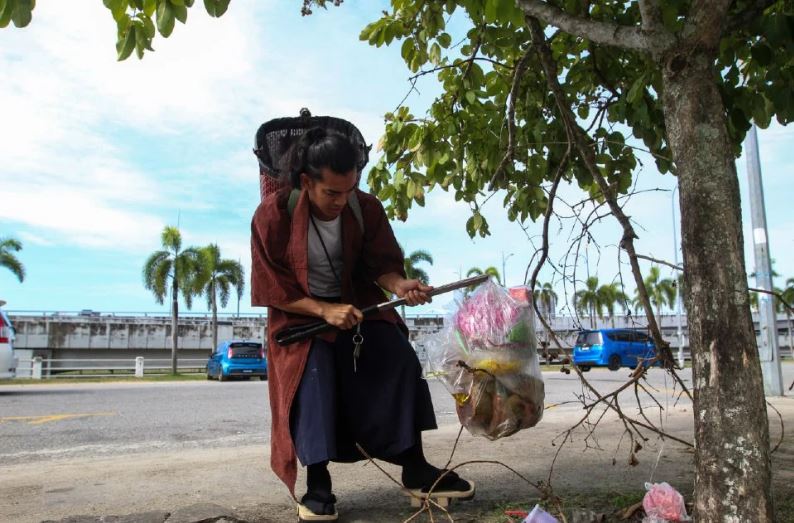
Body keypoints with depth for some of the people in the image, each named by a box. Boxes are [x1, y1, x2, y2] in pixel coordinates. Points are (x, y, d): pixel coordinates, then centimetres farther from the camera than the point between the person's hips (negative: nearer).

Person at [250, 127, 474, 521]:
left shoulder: (366, 208, -11)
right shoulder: (273, 215, -19)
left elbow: (382, 263, -4)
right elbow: (272, 289, -16)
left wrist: (398, 285, -28)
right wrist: (324, 310, -29)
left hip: (355, 303, 3)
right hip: (300, 314, -3)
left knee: (400, 359, -18)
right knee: (314, 374, -29)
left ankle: (415, 469, -6)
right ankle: (316, 483, -14)